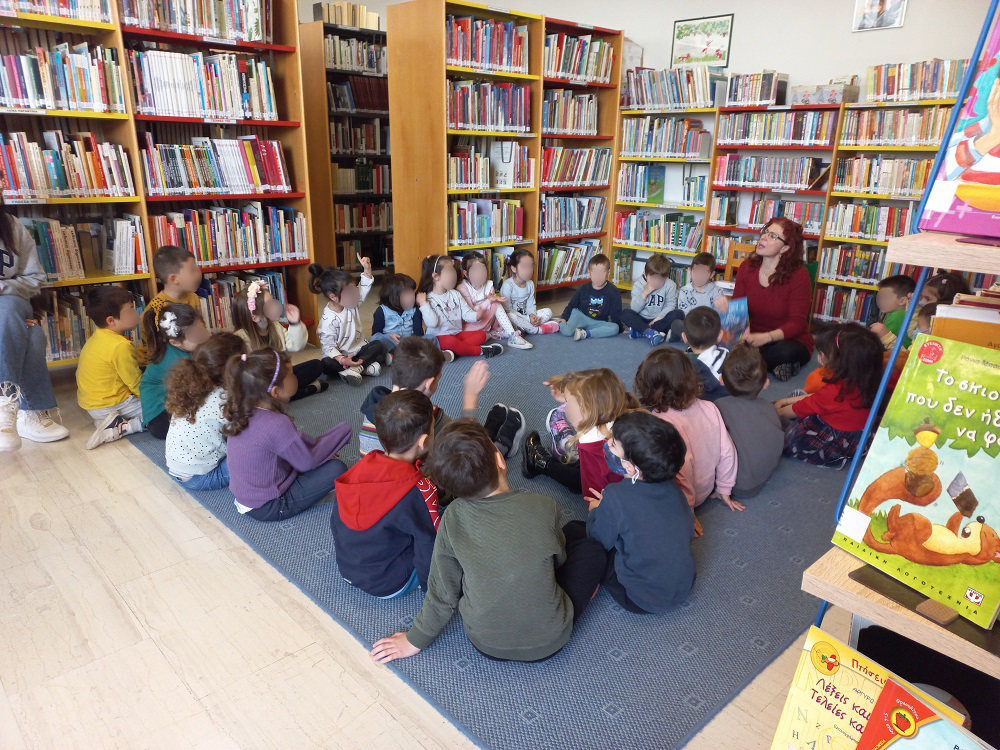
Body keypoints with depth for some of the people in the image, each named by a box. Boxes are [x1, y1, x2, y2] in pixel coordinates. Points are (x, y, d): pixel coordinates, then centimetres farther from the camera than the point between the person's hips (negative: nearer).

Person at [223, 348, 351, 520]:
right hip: (267, 508, -8)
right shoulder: (277, 424, -31)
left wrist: (317, 443, 4)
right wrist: (342, 430, -7)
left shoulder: (242, 411, -6)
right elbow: (307, 463, -17)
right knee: (336, 469, -11)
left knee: (305, 445, 20)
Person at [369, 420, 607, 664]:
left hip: (484, 643, 2)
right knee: (591, 546, 15)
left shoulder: (454, 518, -18)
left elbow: (443, 591, -7)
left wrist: (417, 640, 10)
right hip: (548, 643, -2)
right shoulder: (544, 508, -21)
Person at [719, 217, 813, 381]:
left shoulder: (799, 274, -13)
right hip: (754, 338, 4)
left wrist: (765, 337, -35)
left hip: (792, 341, -4)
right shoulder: (747, 267, 1)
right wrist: (726, 307, -24)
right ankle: (774, 365, -13)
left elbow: (797, 323, -16)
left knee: (786, 352, -39)